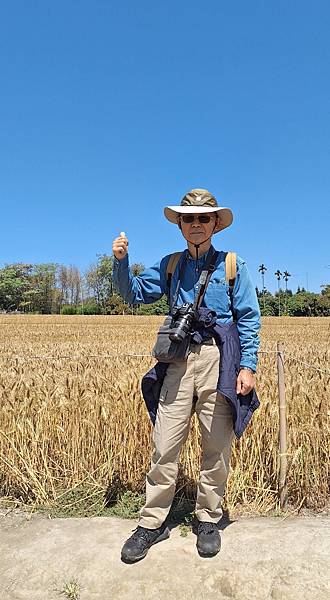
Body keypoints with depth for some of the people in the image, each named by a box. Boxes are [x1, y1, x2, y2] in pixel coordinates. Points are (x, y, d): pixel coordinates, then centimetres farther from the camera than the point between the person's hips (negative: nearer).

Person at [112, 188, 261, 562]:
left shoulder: (233, 265, 7)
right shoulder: (169, 265, 14)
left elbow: (248, 319, 4)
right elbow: (134, 294, 11)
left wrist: (248, 365, -6)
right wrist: (121, 261, -6)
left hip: (219, 361, -1)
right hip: (179, 361, 2)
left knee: (216, 446, 8)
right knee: (165, 445, 3)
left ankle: (208, 520, 28)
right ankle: (152, 523, 19)